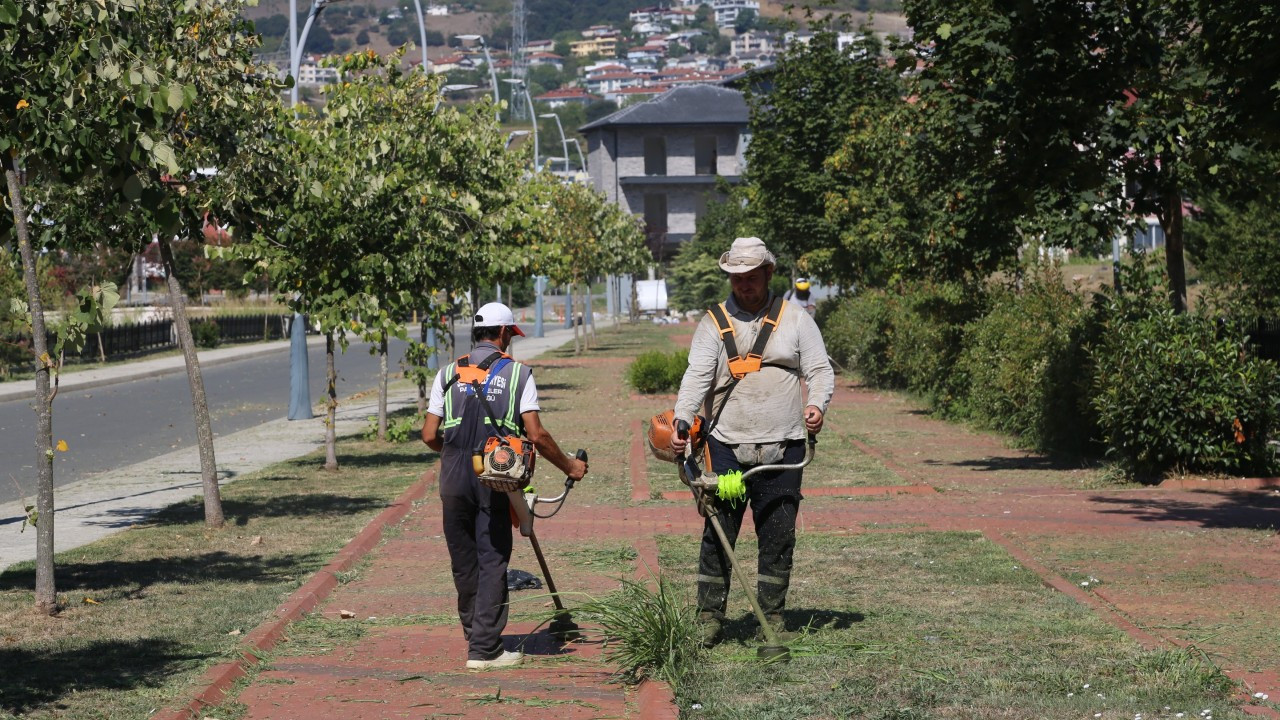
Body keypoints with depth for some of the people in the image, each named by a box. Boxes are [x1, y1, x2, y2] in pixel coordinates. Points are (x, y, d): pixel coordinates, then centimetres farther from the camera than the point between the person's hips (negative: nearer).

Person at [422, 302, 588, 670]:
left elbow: (430, 436, 6)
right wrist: (569, 466, 10)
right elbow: (536, 435, -4)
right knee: (492, 560, 1)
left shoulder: (448, 373, 10)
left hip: (453, 475, 3)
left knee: (463, 562, 14)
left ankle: (476, 636, 25)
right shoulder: (517, 372, 2)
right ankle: (485, 648, -2)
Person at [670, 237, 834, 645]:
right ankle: (709, 618, 6)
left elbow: (820, 370, 7)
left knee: (778, 536, 4)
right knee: (718, 534, -1)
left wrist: (817, 404, -14)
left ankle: (772, 617, 13)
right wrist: (681, 420, -20)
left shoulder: (795, 318, 9)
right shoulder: (714, 324, 6)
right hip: (727, 447, -1)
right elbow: (697, 376, -4)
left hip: (782, 449, 1)